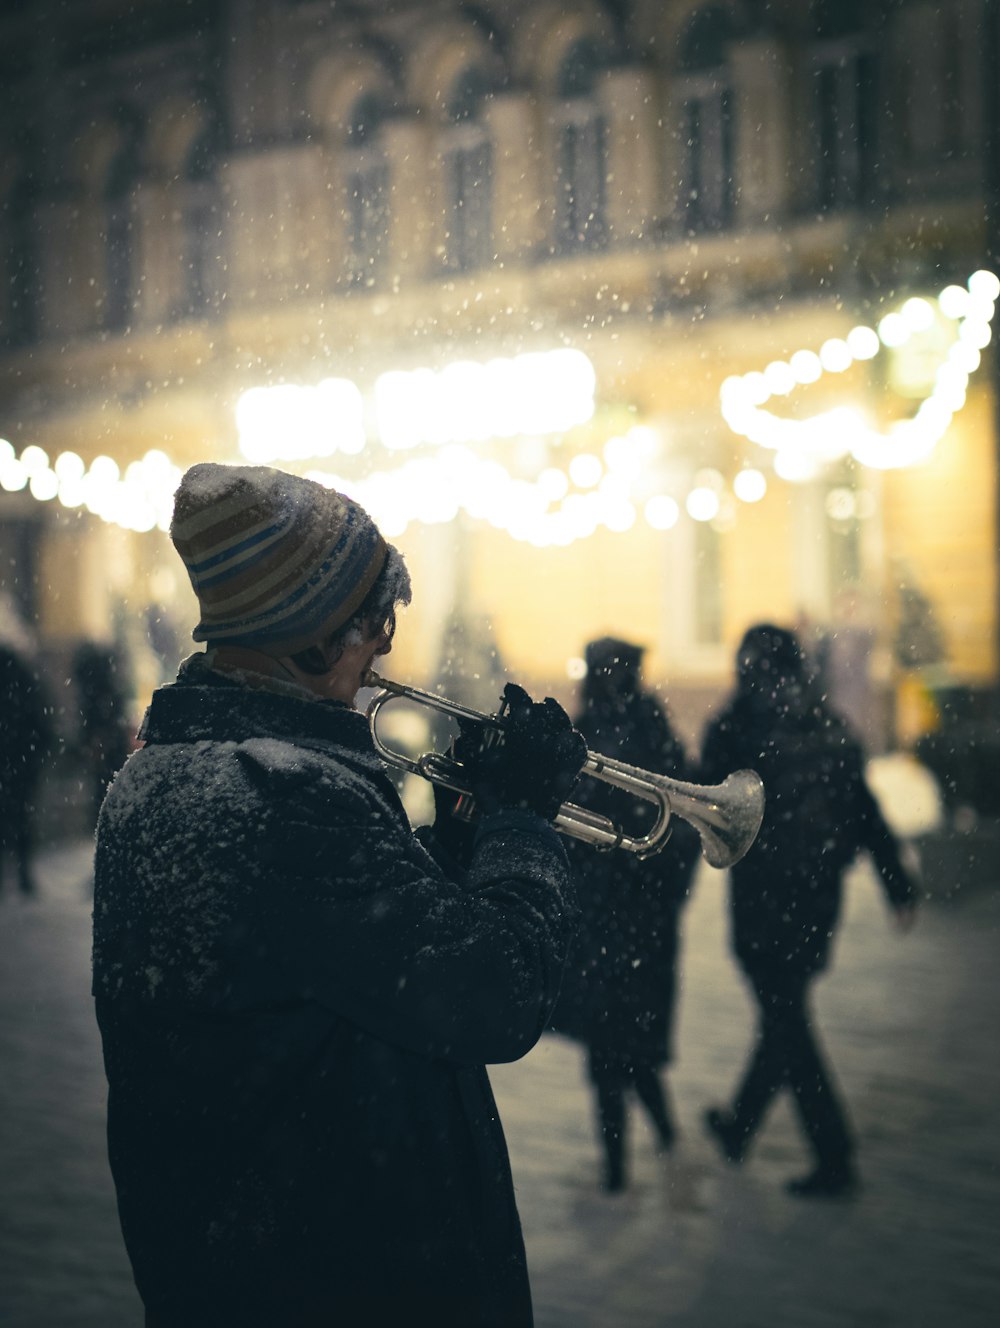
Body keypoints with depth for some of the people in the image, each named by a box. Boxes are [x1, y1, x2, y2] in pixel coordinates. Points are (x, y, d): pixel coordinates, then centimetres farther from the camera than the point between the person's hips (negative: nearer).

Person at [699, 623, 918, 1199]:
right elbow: (866, 811, 3)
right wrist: (900, 886, 7)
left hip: (763, 897, -5)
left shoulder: (735, 728, -11)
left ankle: (836, 1160, 3)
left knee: (787, 1021, 3)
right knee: (785, 1011, 19)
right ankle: (740, 1124, 35)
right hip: (821, 894, 6)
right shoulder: (830, 726, 3)